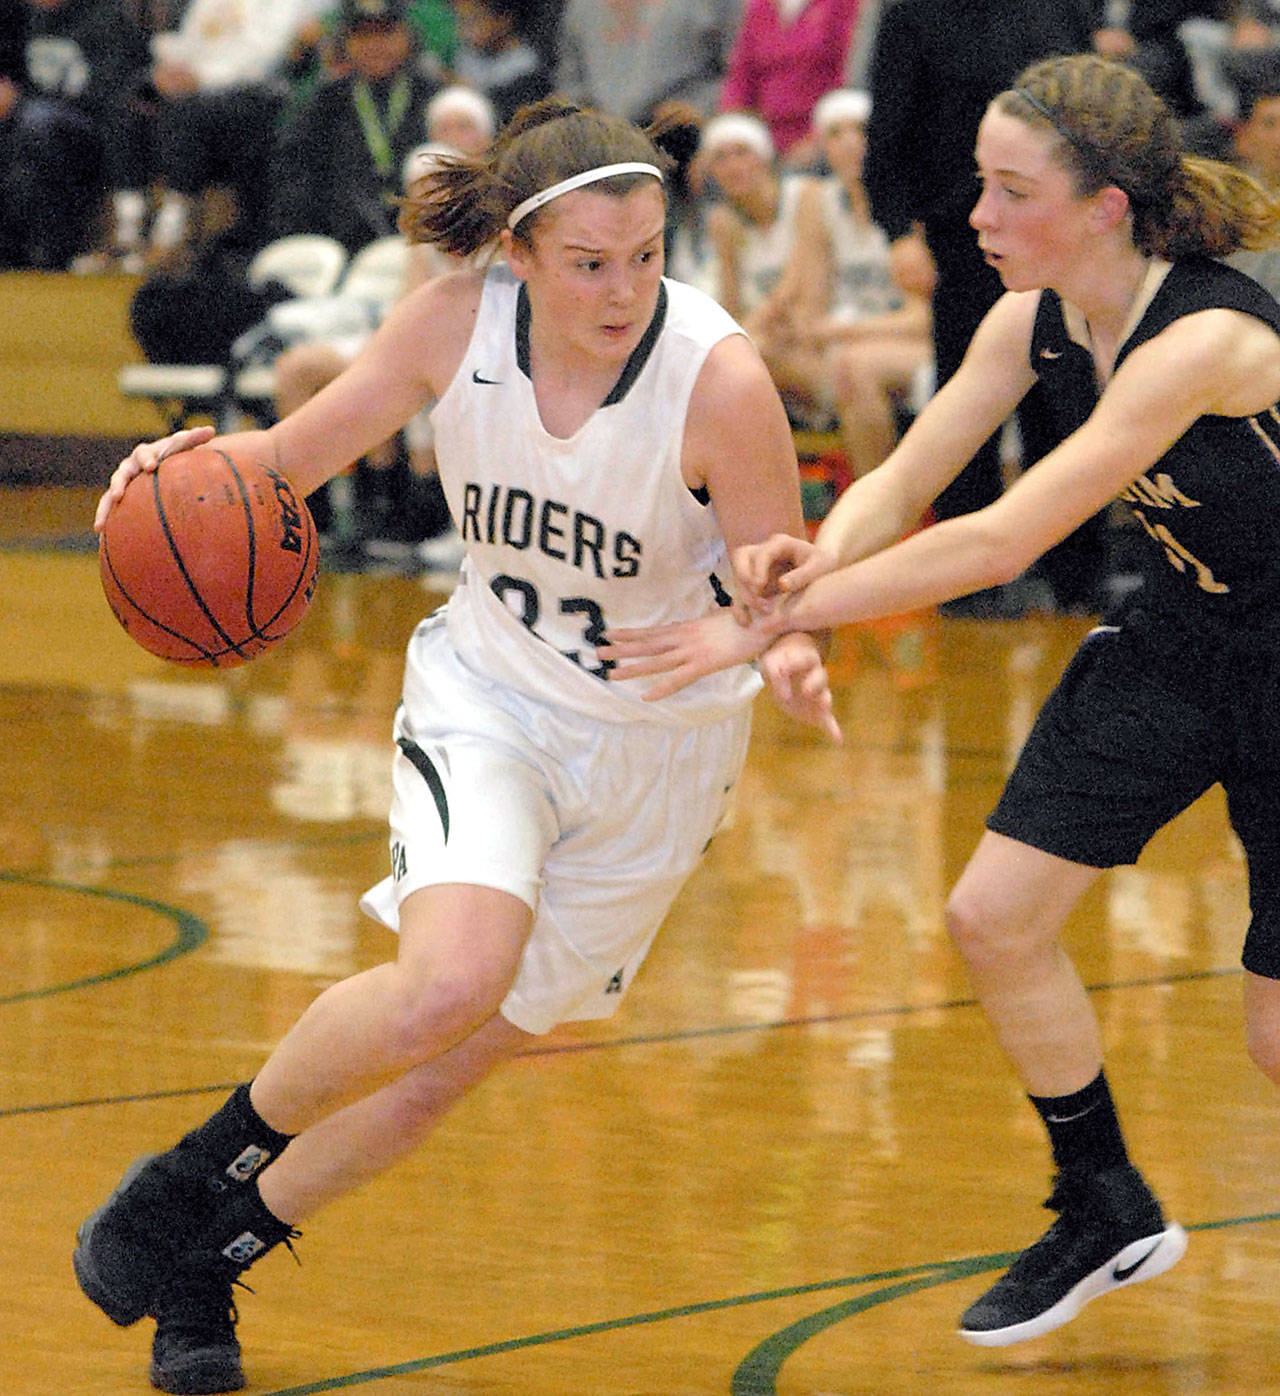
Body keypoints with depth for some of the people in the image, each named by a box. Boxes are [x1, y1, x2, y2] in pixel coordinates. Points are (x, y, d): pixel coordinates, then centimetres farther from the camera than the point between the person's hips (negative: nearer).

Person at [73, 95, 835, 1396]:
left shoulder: (718, 377, -25)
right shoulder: (453, 325, -17)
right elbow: (292, 455, -3)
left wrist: (789, 657, -39)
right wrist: (201, 460, -24)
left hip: (654, 747, 0)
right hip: (487, 699, 0)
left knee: (443, 1066, 5)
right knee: (445, 986, -27)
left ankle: (211, 1256, 29)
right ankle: (195, 1172, -2)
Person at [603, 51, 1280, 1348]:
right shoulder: (1034, 320, -9)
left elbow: (1004, 540, -37)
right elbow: (903, 479, -8)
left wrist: (767, 623, -36)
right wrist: (813, 561, -33)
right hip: (1175, 635, 7)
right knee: (994, 914, 2)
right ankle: (1107, 1214, 22)